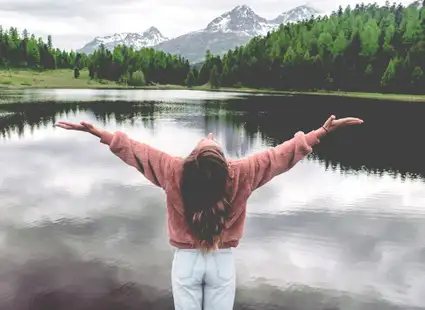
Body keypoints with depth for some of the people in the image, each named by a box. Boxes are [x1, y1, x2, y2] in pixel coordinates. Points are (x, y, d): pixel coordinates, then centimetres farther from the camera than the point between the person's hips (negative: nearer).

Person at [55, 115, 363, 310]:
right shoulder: (240, 173, -19)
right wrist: (323, 131, -7)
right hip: (223, 261, 0)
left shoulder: (175, 171, -19)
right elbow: (282, 154, -13)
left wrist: (97, 132, -4)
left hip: (186, 260, 0)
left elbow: (136, 150, -12)